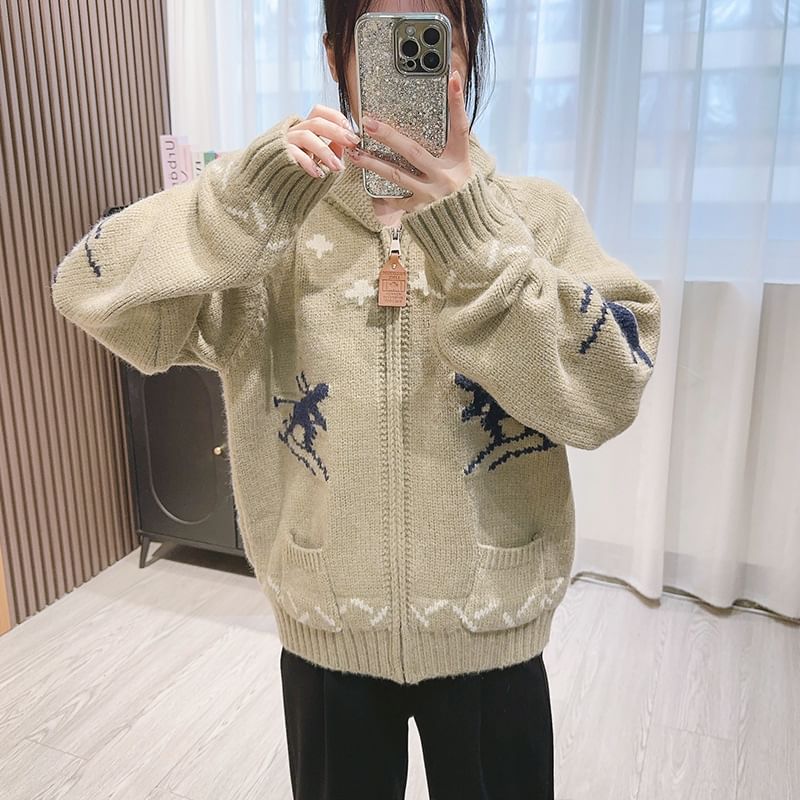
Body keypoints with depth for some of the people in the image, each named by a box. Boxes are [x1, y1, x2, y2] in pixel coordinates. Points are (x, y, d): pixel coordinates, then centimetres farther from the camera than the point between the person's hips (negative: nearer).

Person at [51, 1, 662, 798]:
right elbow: (89, 291, -14)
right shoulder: (280, 221, -5)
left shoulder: (535, 213, -6)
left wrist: (471, 239, -30)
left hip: (490, 635, 0)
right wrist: (241, 200, -30)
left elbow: (607, 396, -19)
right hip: (323, 632, 1)